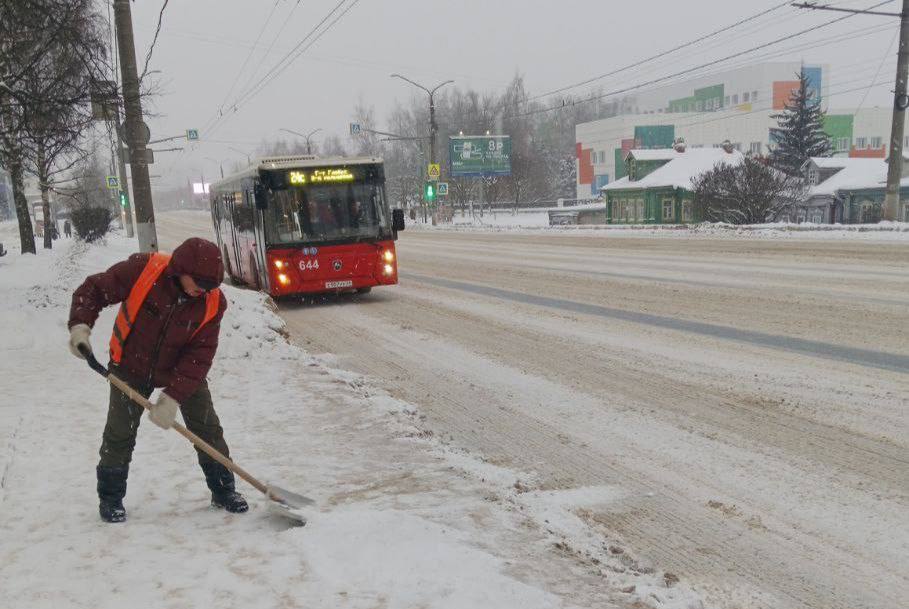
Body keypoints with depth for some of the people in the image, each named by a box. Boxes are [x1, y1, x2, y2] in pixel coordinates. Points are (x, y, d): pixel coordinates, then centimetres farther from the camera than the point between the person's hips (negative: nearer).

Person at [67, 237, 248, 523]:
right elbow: (93, 290, -15)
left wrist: (173, 396, -28)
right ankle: (110, 497, 22)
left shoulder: (213, 302, -21)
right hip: (131, 366, -1)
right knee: (120, 433, 2)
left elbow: (199, 355, -22)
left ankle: (223, 491, 17)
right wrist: (80, 325, -31)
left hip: (184, 371, 1)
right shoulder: (142, 270, -26)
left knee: (208, 429, 1)